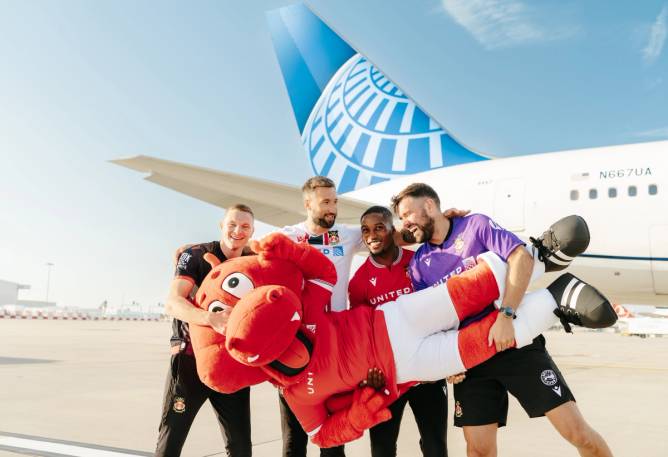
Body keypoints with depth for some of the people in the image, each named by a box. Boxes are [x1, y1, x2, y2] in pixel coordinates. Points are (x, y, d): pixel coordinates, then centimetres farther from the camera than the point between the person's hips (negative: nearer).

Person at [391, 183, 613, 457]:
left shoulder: (476, 225, -2)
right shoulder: (418, 264, 9)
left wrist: (505, 316, -25)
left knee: (577, 432, -6)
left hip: (513, 340, -3)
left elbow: (522, 257, -16)